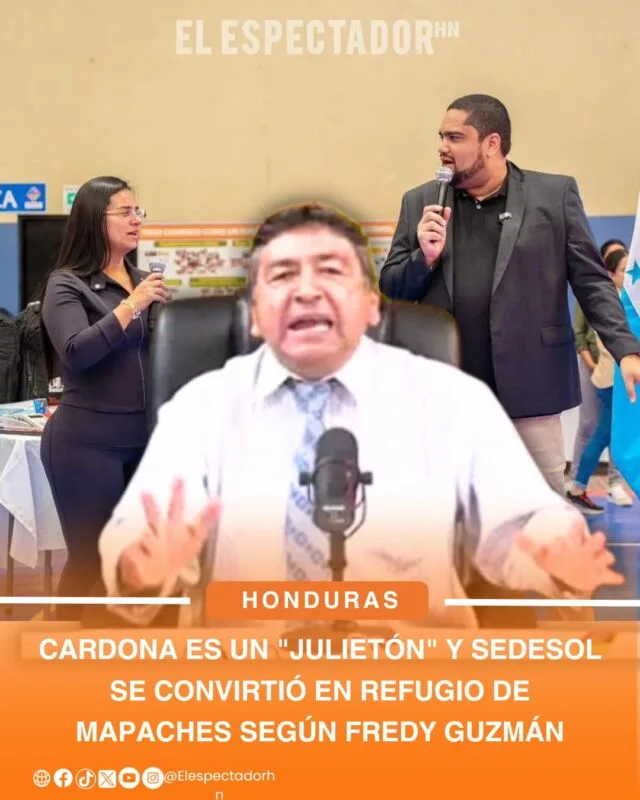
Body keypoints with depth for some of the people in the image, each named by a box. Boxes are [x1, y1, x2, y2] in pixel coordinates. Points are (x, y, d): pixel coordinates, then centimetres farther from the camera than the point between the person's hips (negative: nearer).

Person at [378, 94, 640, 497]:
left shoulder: (555, 194, 1)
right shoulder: (420, 203, 8)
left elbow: (592, 280, 0)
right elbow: (390, 289, 9)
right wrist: (425, 256, -11)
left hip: (529, 385, -2)